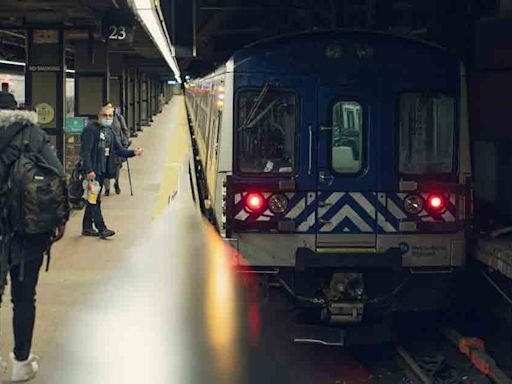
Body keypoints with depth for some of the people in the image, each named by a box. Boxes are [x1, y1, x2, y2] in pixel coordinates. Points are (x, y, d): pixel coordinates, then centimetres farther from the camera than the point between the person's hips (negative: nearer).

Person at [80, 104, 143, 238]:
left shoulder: (109, 132, 16)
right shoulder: (91, 130, -10)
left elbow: (119, 149, 15)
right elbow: (85, 151, -16)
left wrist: (133, 152, -2)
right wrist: (89, 171, -22)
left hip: (102, 171, 9)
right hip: (92, 171, -9)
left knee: (94, 199, 13)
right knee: (94, 199, -7)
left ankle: (87, 228, 20)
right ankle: (102, 229, -8)